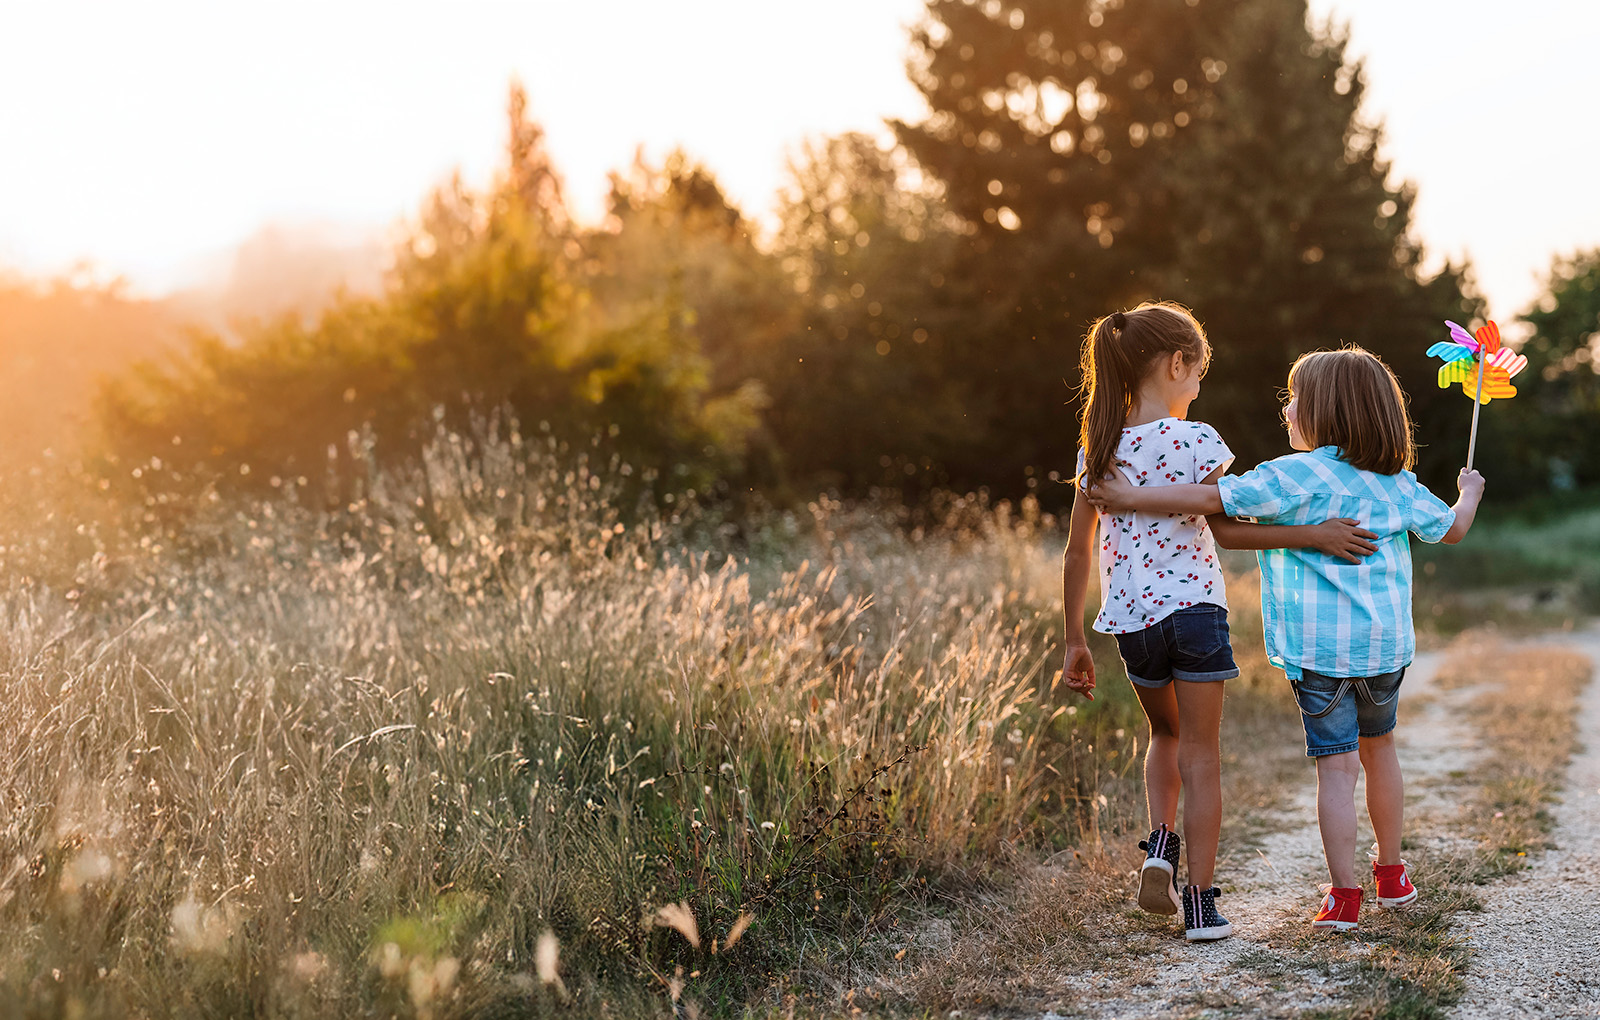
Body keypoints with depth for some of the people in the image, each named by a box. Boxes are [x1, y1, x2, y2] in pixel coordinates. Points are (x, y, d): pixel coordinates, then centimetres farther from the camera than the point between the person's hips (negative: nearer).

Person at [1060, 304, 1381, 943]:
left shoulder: (1098, 447, 4)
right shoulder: (1195, 441, -10)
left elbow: (1078, 553, 6)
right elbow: (1226, 530, -14)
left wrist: (1075, 641, 13)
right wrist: (1315, 535, -11)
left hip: (1129, 617, 5)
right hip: (1193, 607, -4)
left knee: (1165, 733, 28)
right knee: (1200, 756, 5)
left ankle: (1159, 845, 9)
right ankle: (1200, 903, 5)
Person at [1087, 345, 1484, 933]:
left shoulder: (1296, 477, -11)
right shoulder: (1397, 481, 8)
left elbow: (1212, 498, -18)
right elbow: (1451, 529, 21)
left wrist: (1132, 498, -11)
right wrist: (1469, 493, 43)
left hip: (1319, 647, -5)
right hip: (1386, 642, 5)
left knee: (1337, 764, -2)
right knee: (1378, 749, 23)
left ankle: (1344, 896, -3)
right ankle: (1391, 874, 35)